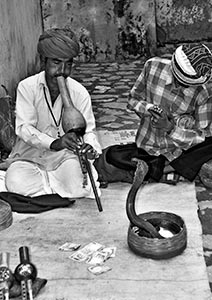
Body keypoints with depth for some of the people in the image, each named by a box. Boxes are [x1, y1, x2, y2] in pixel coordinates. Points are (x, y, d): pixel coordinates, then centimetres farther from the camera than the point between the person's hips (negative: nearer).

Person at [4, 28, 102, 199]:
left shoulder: (80, 93, -6)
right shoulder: (27, 87, -10)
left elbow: (88, 130, -7)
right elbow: (24, 127, -18)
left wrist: (90, 147, -33)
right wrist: (54, 143, -36)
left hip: (66, 155, 1)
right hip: (30, 155, 0)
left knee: (79, 188, -27)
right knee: (15, 183, -29)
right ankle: (58, 180, -2)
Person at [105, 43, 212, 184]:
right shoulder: (153, 66, -14)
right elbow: (133, 100, 0)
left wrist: (170, 127, -30)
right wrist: (148, 108, -23)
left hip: (178, 152, 0)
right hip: (147, 147, 1)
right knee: (112, 155, -24)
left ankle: (157, 168, -16)